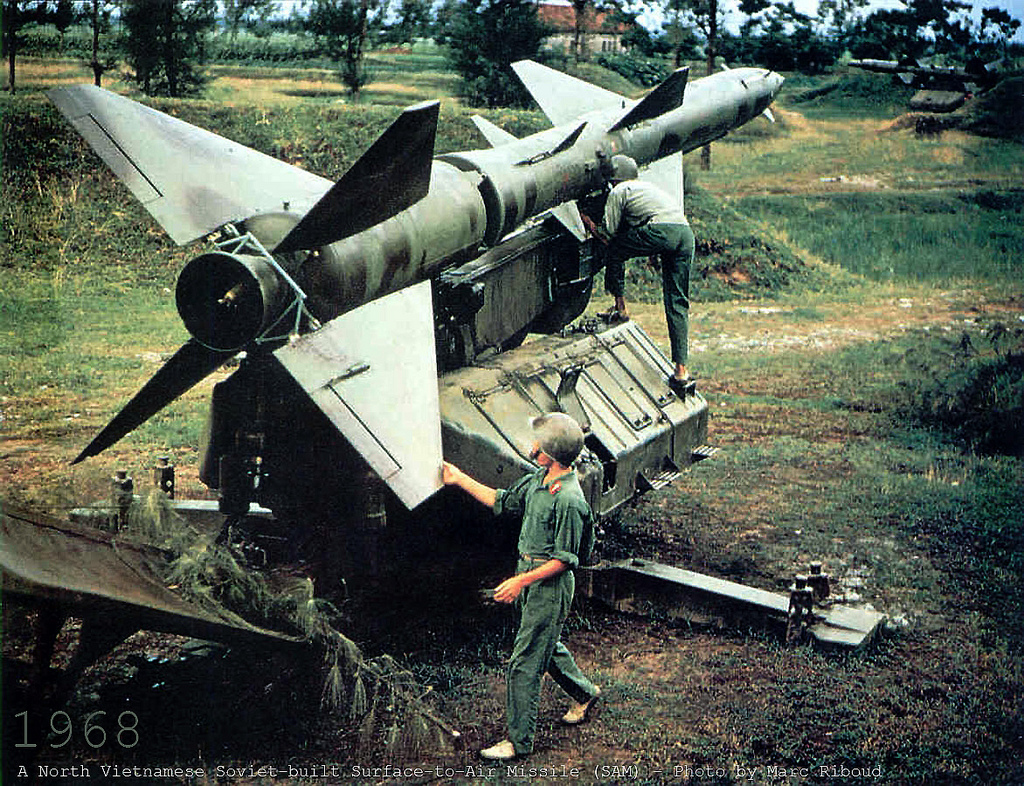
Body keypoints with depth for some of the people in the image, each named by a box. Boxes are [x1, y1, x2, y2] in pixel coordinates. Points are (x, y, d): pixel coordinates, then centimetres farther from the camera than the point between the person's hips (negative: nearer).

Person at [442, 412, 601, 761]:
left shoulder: (569, 499, -25)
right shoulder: (538, 480, 3)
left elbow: (564, 560, -22)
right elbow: (502, 501, 16)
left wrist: (521, 581, -23)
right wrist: (459, 479, 16)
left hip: (550, 585, -9)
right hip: (530, 578, 10)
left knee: (524, 663, -3)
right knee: (546, 646, 26)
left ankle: (519, 741, 8)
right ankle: (585, 693, 48)